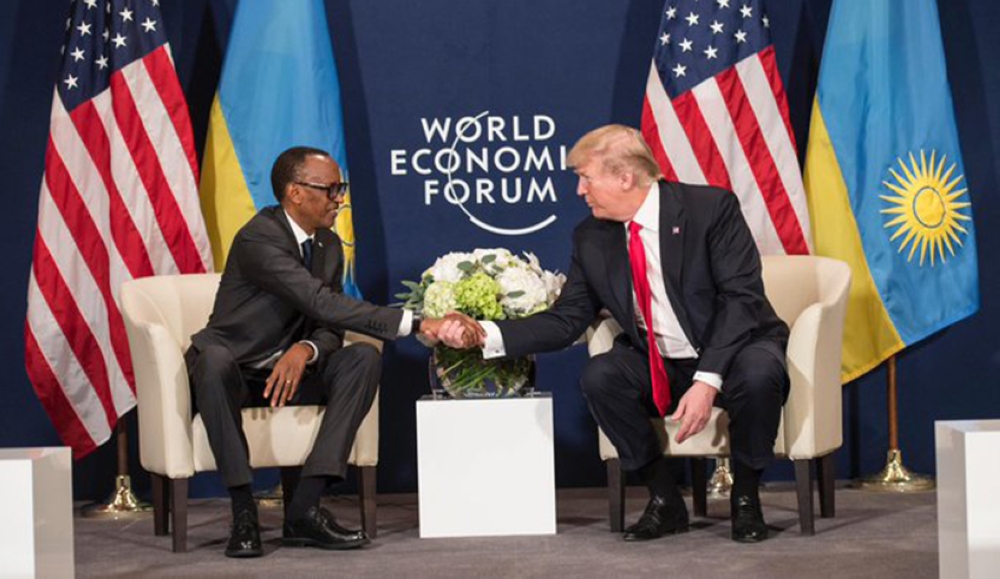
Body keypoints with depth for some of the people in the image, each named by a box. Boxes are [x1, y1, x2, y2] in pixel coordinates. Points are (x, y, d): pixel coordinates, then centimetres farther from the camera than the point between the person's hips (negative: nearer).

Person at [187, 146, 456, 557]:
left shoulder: (329, 245, 5)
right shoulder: (259, 238, -21)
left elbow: (330, 329, 2)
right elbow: (324, 304, -32)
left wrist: (306, 350, -25)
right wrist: (418, 324, -36)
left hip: (289, 369, 7)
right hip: (232, 372, -6)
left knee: (365, 358, -19)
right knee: (214, 357, -40)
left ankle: (304, 507, -27)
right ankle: (243, 512, -33)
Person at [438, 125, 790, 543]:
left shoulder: (711, 208, -14)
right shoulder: (592, 238, 0)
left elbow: (742, 297, -20)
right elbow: (566, 320, -1)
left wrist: (708, 380, -30)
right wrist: (485, 335, -14)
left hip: (734, 354, -4)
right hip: (660, 369, 4)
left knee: (758, 372, -36)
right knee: (599, 376, -24)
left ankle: (745, 498, -8)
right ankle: (665, 501, -6)